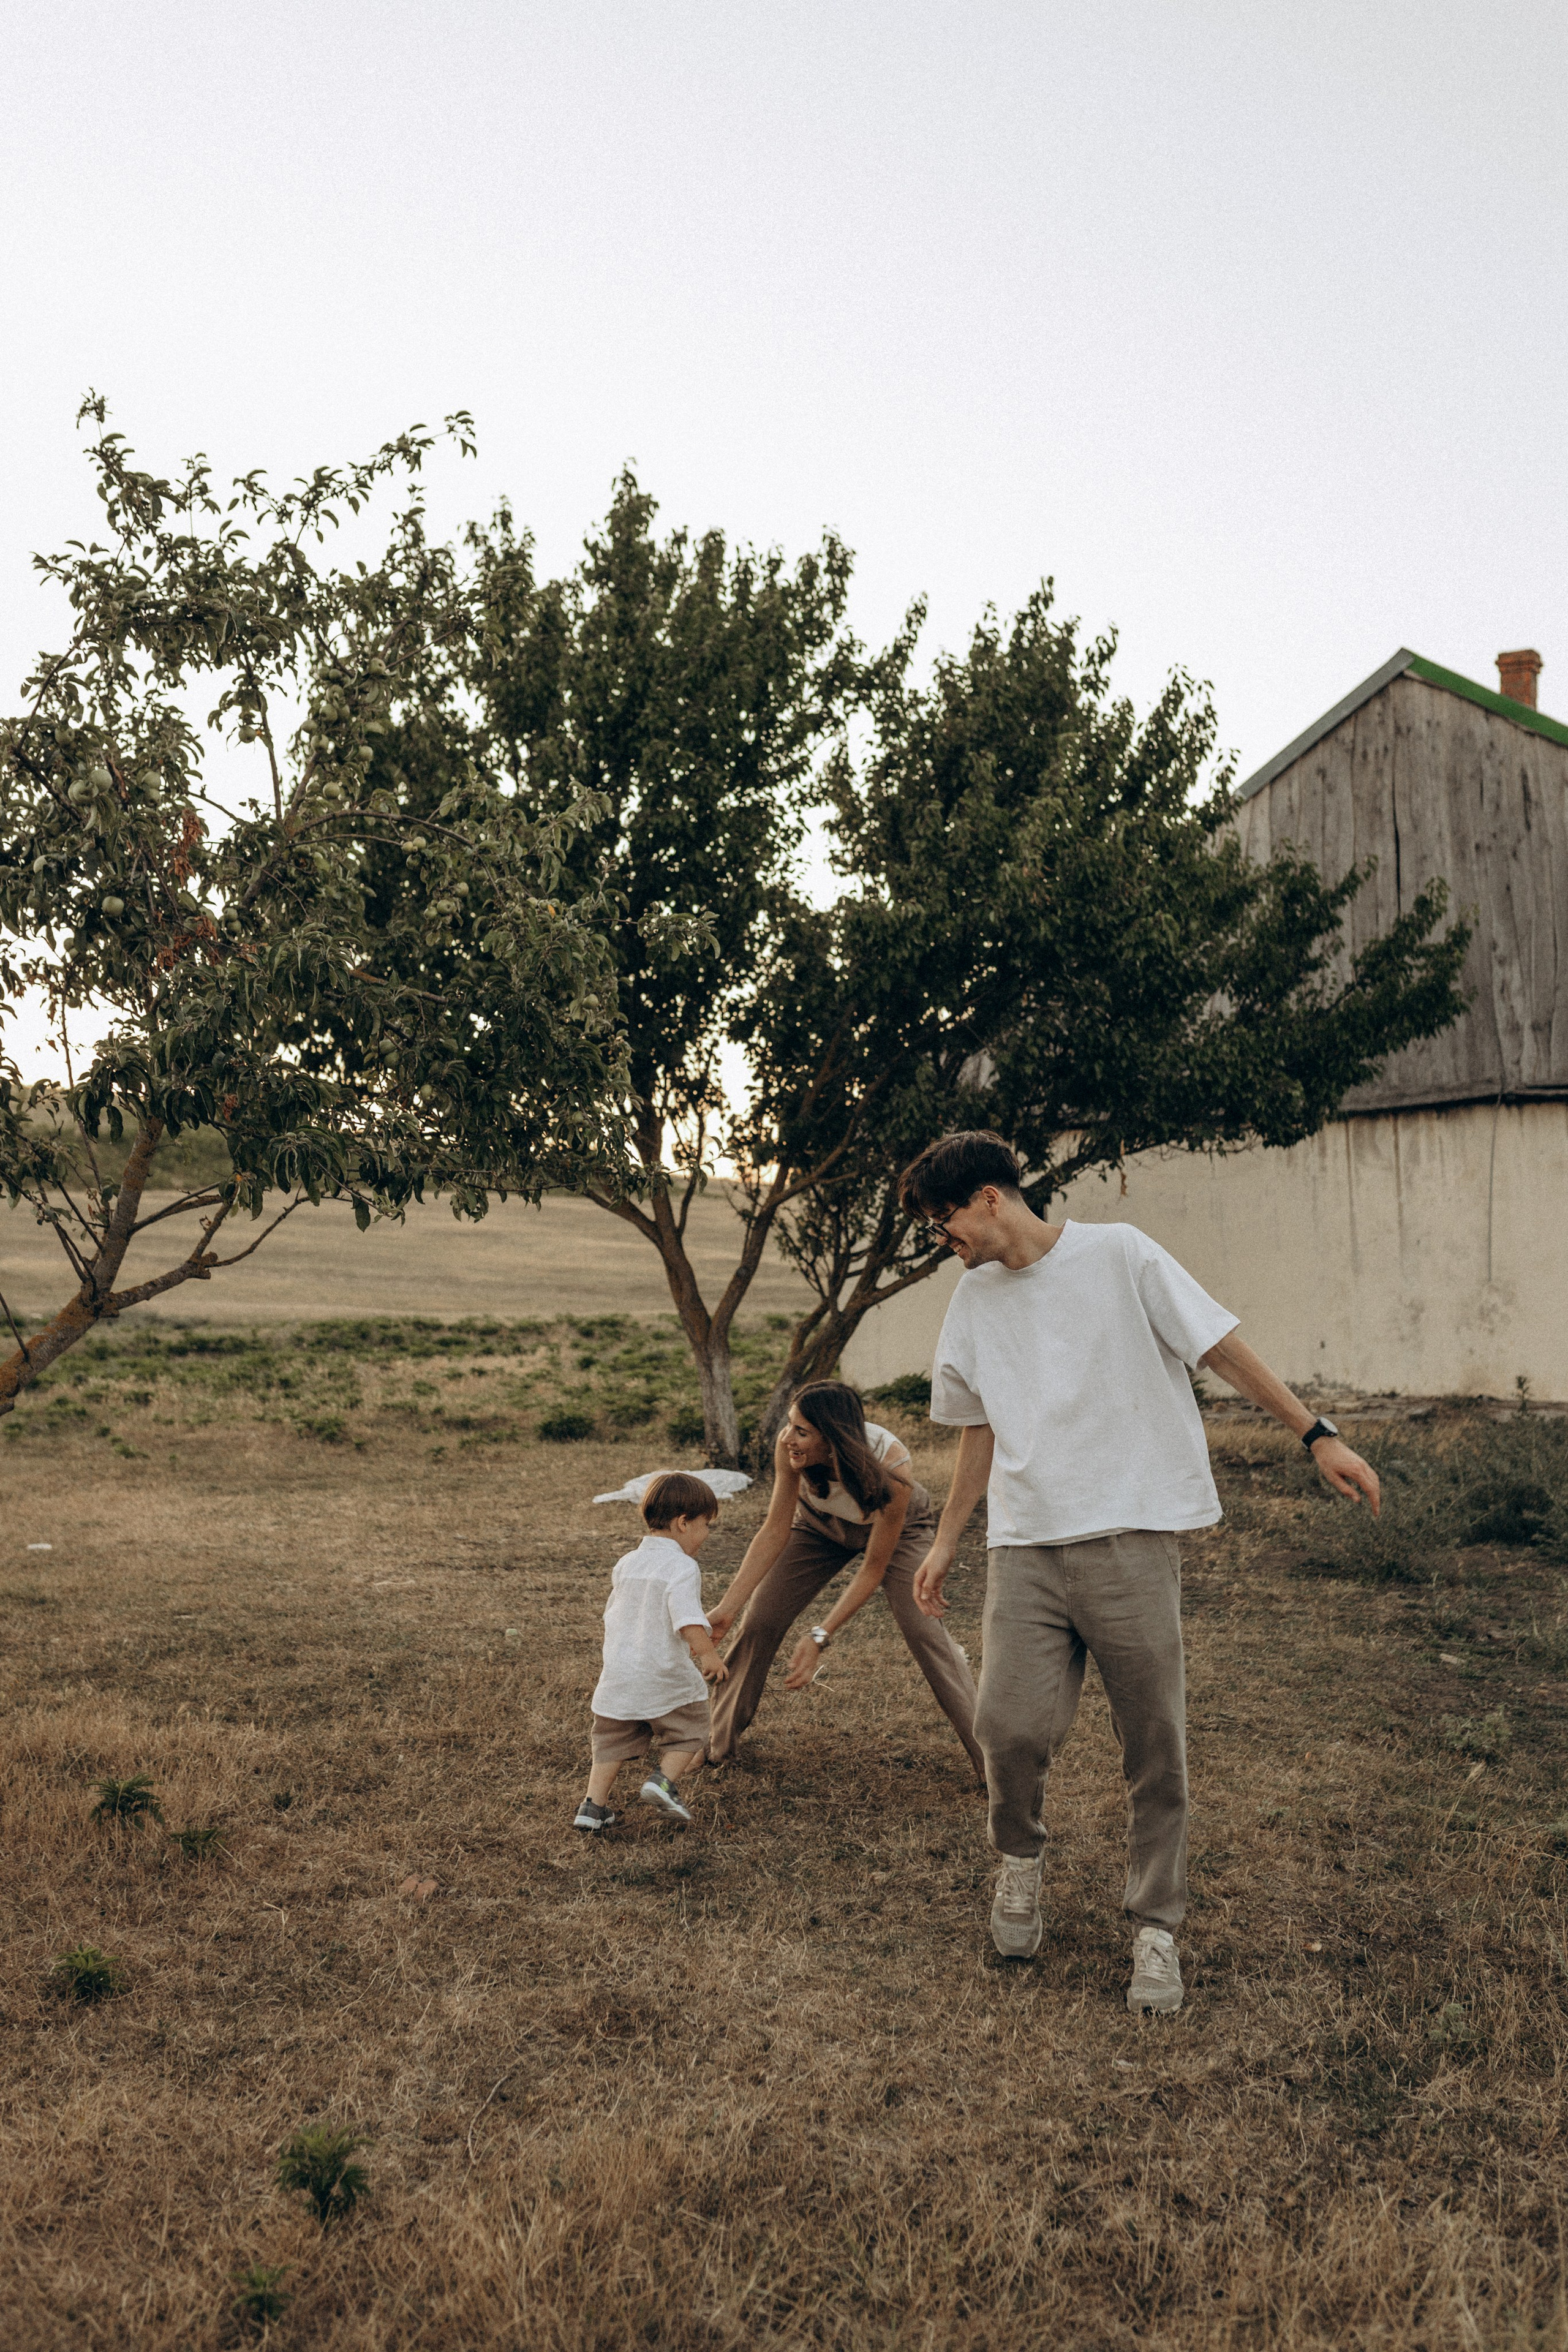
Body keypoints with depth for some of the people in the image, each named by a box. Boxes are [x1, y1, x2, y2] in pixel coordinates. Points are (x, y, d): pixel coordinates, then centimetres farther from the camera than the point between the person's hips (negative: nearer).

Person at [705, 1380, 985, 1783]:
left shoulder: (891, 1468, -42)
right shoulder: (791, 1447, -35)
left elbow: (874, 1568, -33)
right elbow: (775, 1530, -25)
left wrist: (820, 1637, -38)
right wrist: (726, 1609, -31)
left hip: (897, 1528, -3)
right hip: (819, 1524, 3)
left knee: (925, 1632, -17)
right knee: (760, 1621, -4)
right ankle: (717, 1741, 15)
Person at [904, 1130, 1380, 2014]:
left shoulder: (1119, 1255, -3)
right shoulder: (975, 1297, 14)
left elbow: (1223, 1347, -1)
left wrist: (1318, 1435, -6)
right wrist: (946, 1541, 25)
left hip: (1131, 1541, -3)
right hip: (1025, 1548, 3)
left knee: (1157, 1748, 2)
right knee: (1012, 1726, -11)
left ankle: (1157, 1928, 20)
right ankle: (1022, 1855, 19)